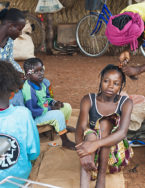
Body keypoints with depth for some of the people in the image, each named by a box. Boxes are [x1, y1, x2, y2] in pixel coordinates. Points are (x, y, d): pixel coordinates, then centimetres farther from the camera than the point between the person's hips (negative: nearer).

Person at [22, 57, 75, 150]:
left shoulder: (42, 82, -2)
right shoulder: (28, 90, -30)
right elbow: (32, 111, -28)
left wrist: (54, 102, -6)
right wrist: (50, 109, -21)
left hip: (46, 108, 9)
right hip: (35, 118, -9)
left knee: (67, 107, 6)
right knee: (58, 115, -27)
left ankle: (63, 126, 29)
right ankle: (65, 141, -12)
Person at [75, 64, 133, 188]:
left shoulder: (126, 103, -12)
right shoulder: (88, 100, -10)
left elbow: (122, 132, -29)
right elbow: (80, 128, -25)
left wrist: (96, 144, -48)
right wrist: (83, 153, -47)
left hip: (116, 148, 0)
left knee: (105, 122, -28)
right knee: (90, 135, -33)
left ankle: (101, 178, -29)